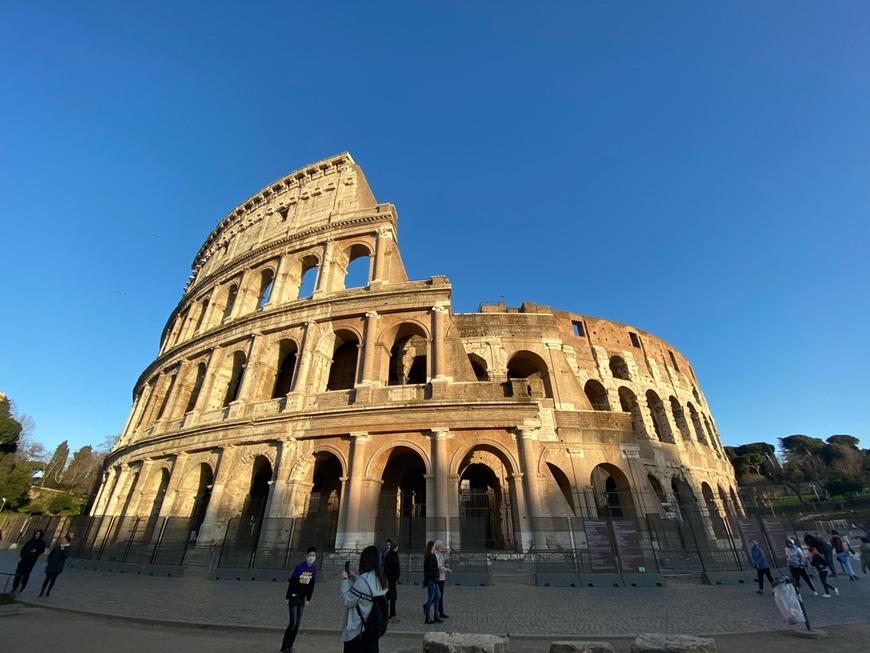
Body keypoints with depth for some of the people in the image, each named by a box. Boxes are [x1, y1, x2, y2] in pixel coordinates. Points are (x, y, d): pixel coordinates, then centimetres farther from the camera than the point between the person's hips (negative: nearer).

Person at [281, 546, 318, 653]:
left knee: (297, 624, 9)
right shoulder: (300, 567, -20)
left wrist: (308, 599, 7)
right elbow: (291, 583, -13)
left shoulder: (314, 568, -3)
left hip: (302, 599, 5)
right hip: (294, 598, -5)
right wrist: (288, 598, -10)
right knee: (293, 623, -8)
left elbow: (312, 585, 6)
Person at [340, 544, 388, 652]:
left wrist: (345, 580, -9)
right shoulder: (381, 579, 0)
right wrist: (354, 578, 10)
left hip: (357, 631, -7)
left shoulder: (363, 580, -27)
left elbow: (346, 601, -19)